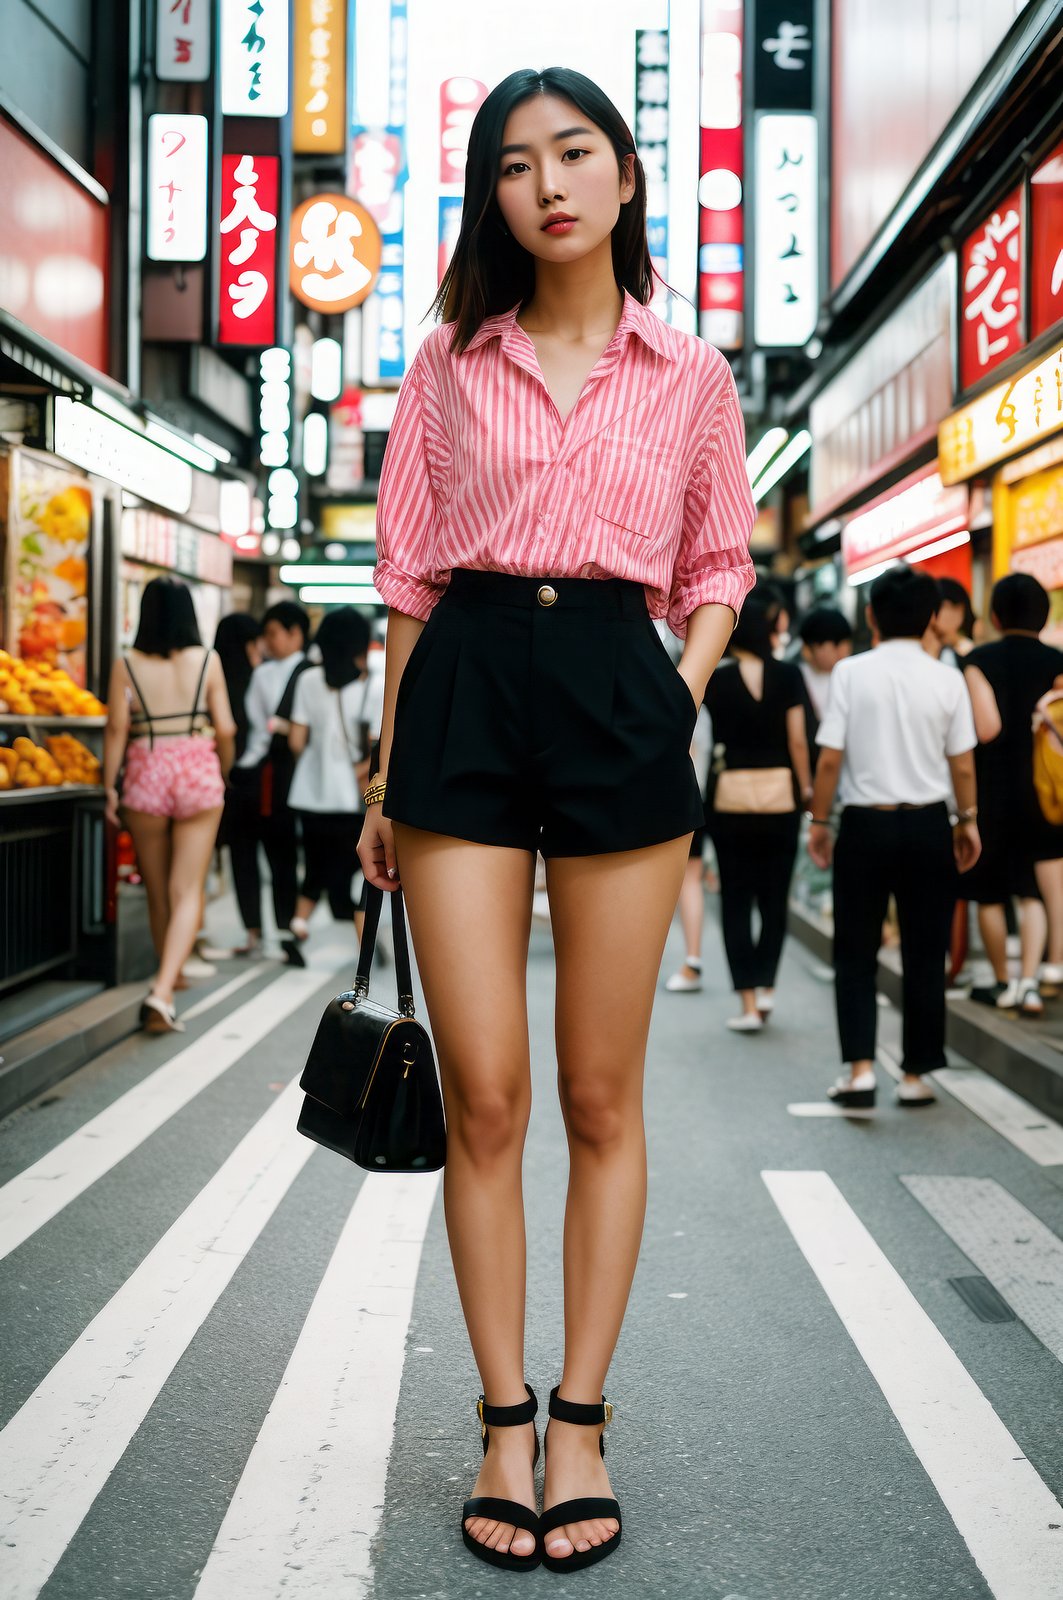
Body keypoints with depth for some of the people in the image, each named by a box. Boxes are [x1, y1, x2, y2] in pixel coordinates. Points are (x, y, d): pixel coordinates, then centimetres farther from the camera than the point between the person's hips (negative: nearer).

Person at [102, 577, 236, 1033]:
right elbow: (225, 729, -4)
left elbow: (117, 728, -7)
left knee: (158, 892, 15)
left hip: (146, 778, 1)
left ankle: (167, 984, 29)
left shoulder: (126, 665, -4)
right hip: (198, 775, -1)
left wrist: (110, 787, 0)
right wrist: (222, 773, 13)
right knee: (187, 892, 0)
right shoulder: (207, 661, -3)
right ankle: (163, 990, -16)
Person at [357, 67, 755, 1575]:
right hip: (465, 692, 1)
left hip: (618, 702, 0)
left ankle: (581, 1423, 17)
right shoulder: (449, 364, 10)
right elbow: (409, 573, 11)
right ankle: (504, 1422, 14)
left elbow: (717, 570, 15)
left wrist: (686, 691, -4)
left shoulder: (691, 375, 10)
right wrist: (386, 777, 9)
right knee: (483, 1095, -1)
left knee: (601, 1097, 4)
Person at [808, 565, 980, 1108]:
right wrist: (968, 820, 15)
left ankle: (860, 1069, -3)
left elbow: (829, 759, -8)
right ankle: (916, 1074, 15)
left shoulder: (850, 672, -7)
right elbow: (963, 765, 0)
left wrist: (819, 822, 3)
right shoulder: (946, 680, -3)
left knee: (856, 953, 9)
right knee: (924, 957, 11)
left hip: (865, 824, -1)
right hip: (927, 824, 1)